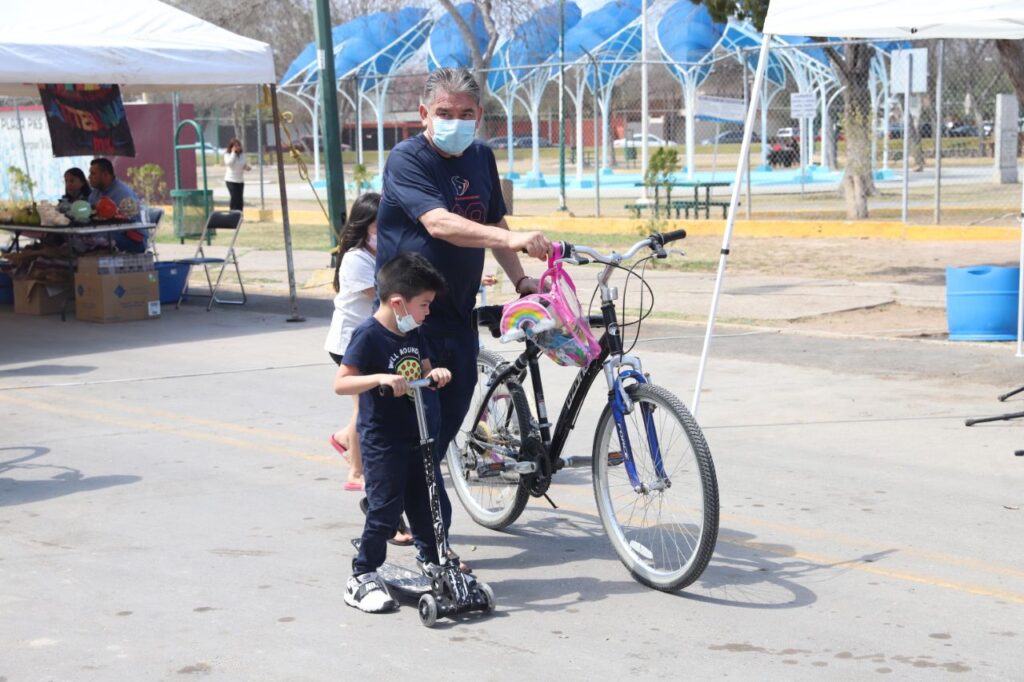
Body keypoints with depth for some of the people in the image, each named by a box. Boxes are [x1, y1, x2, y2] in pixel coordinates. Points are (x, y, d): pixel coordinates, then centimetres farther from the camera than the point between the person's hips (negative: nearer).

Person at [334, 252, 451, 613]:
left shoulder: (413, 334, 8)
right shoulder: (368, 336, -17)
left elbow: (424, 371, 19)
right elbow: (340, 383, -23)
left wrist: (435, 373, -5)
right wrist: (381, 378, -35)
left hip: (417, 436, 8)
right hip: (382, 441, -8)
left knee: (423, 501, 17)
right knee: (385, 508, -7)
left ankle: (432, 560, 34)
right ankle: (362, 576, 2)